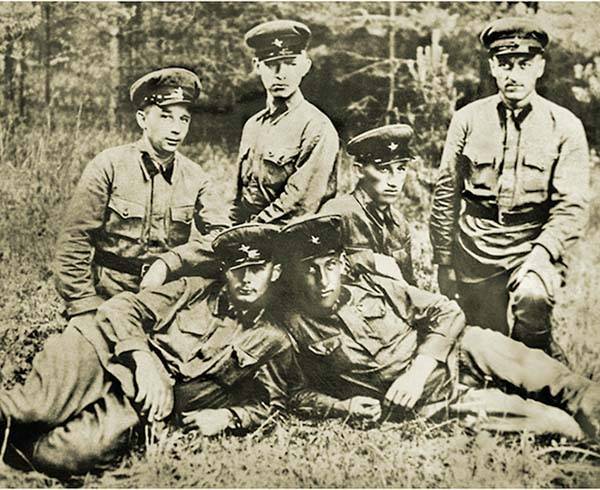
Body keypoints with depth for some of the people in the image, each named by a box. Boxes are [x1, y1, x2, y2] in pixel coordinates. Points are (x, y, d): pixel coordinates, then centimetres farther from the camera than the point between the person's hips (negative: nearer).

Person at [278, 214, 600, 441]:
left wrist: (419, 369, -11)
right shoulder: (293, 326, -5)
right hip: (430, 403, -4)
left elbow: (446, 312, 2)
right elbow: (296, 394, -1)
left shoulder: (374, 289, 3)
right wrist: (342, 407, -17)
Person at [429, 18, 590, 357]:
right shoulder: (469, 119, 3)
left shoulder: (565, 126, -1)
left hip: (536, 244, -2)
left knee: (532, 297, -32)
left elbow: (572, 205, -5)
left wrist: (542, 252, -21)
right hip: (476, 251, 2)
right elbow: (446, 194, 7)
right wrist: (444, 262, 6)